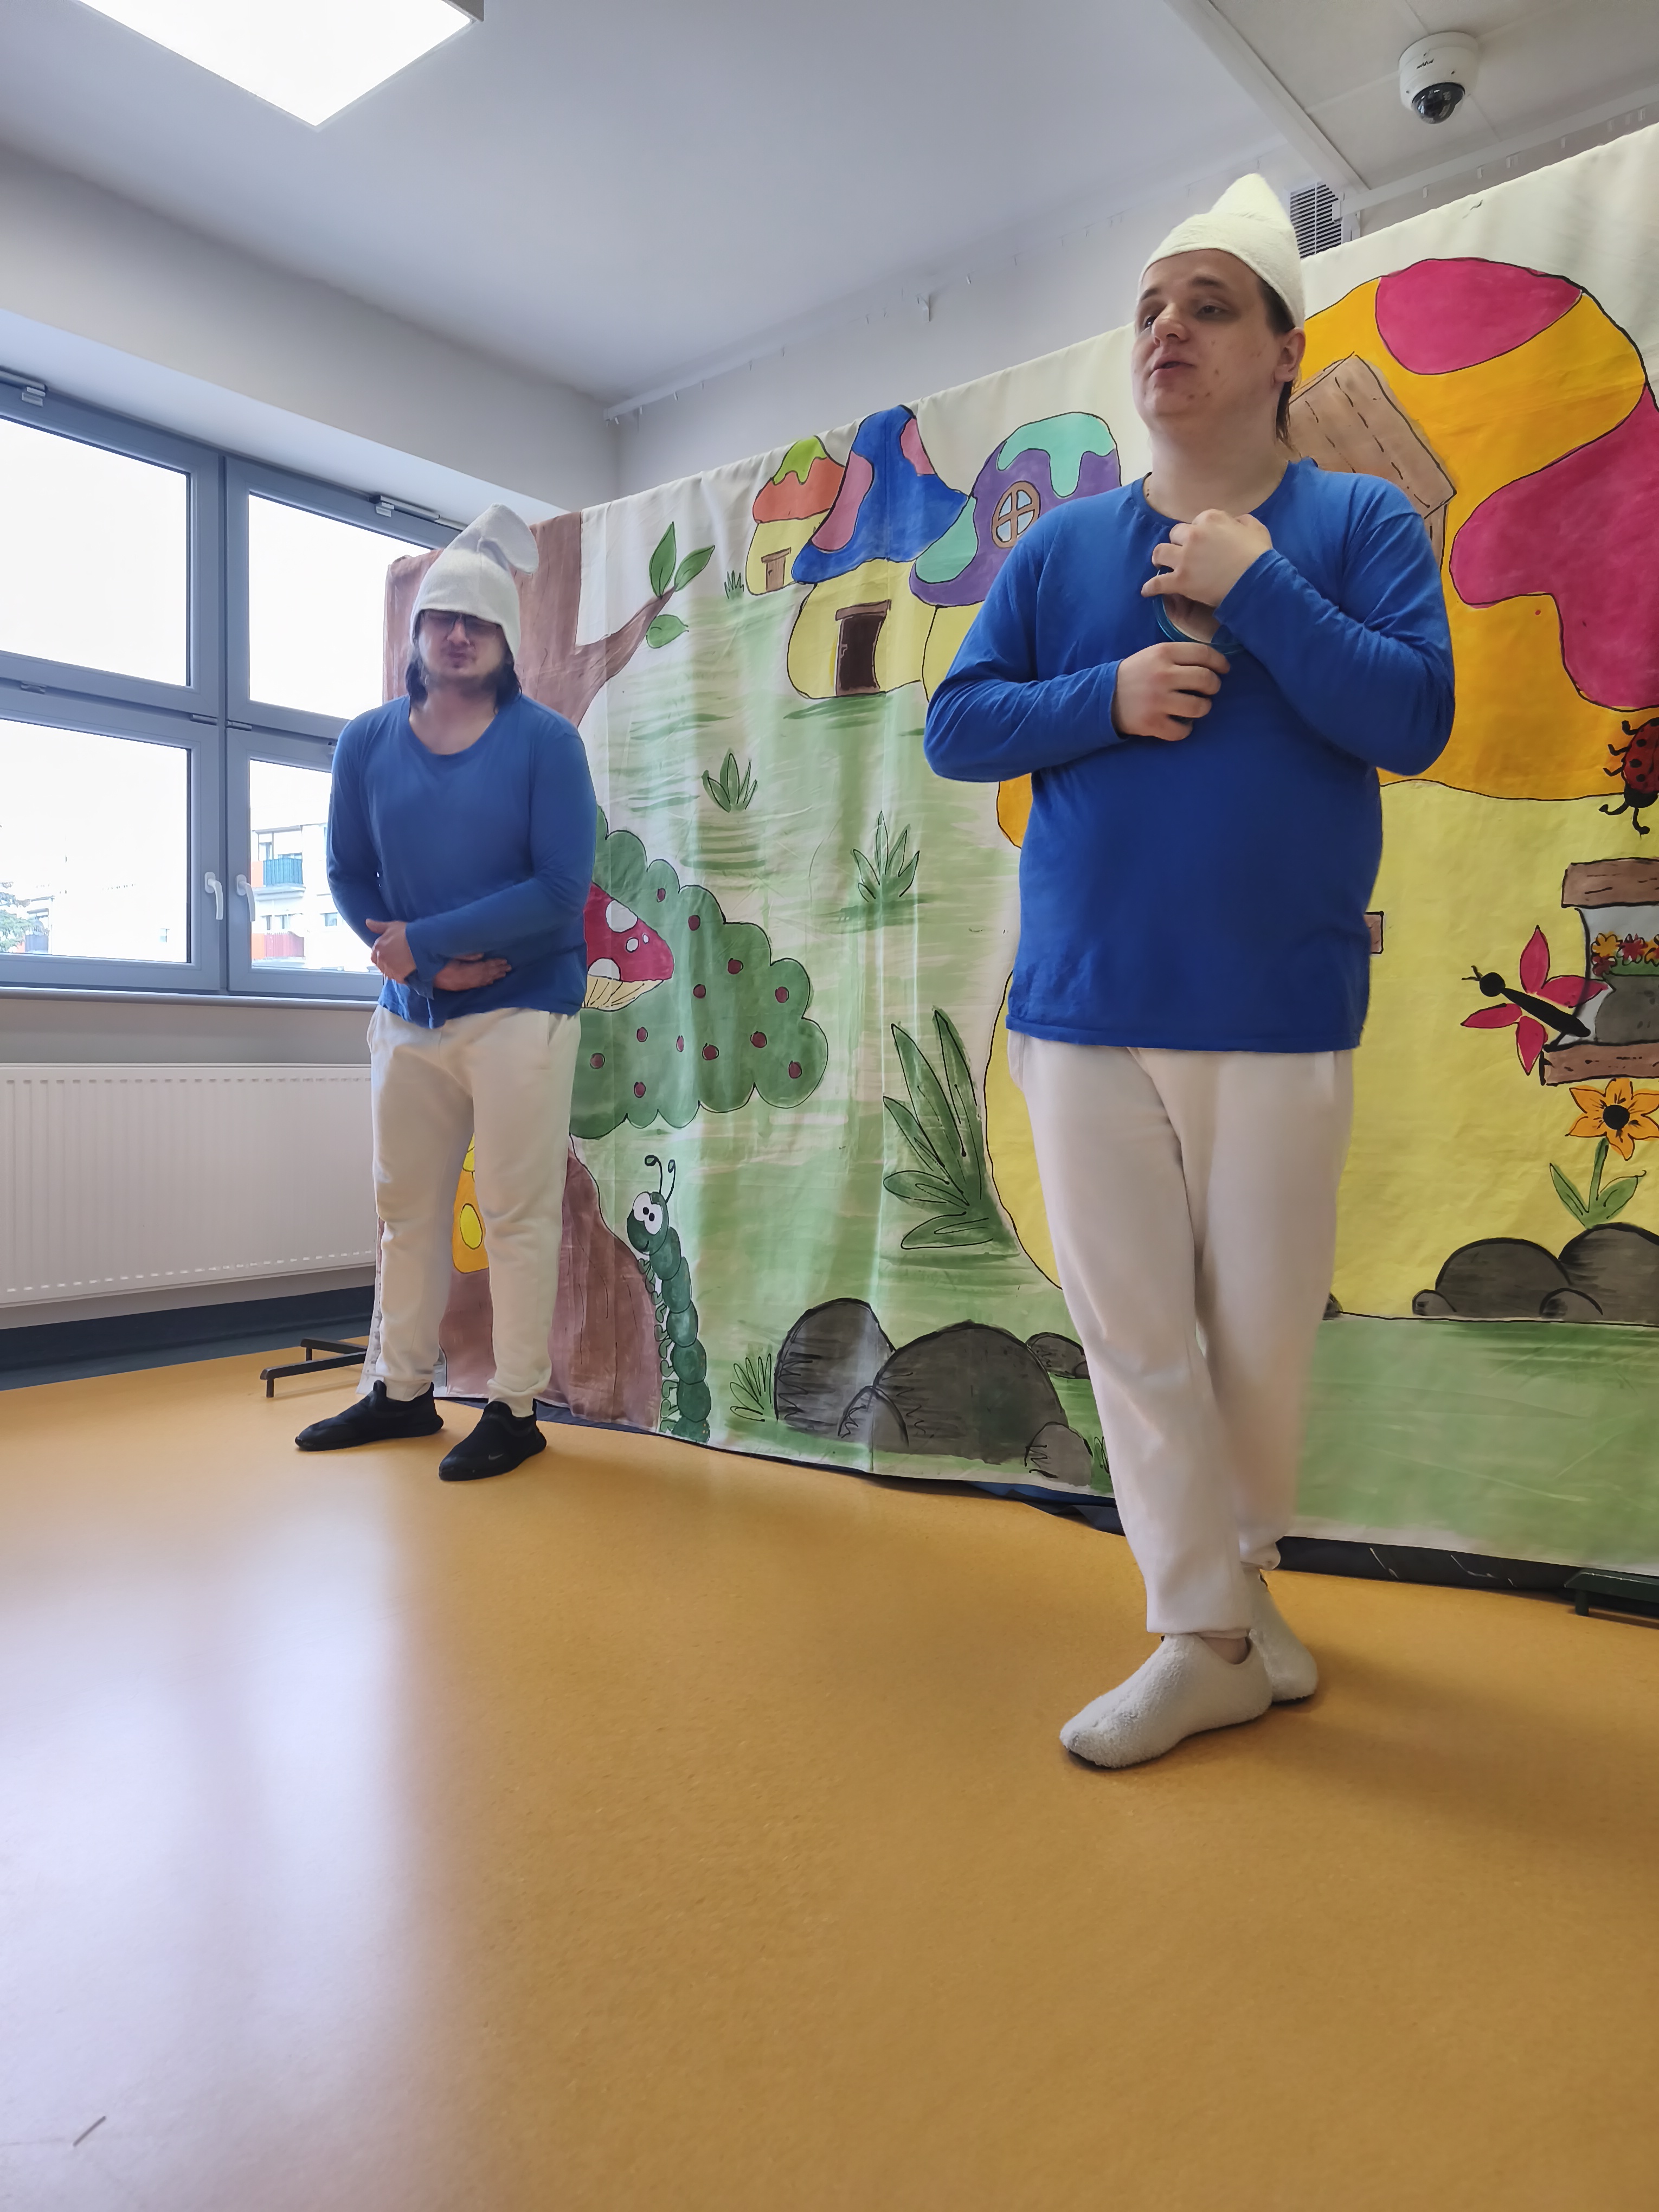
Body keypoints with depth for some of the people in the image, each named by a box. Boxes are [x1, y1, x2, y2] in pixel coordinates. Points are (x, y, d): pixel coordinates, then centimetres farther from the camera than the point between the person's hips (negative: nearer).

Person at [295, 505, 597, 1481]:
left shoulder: (545, 739, -5)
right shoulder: (369, 741, 7)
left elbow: (562, 889, -13)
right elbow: (350, 873, 7)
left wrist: (420, 943, -15)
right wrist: (431, 965, -10)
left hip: (521, 1011, -4)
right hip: (409, 1014, 5)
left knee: (517, 1214, 0)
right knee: (407, 1207, 12)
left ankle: (517, 1409, 11)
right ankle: (403, 1391, 26)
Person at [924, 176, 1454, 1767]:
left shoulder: (1361, 524, 5)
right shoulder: (1060, 547, 11)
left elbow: (1413, 718, -7)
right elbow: (955, 728, 6)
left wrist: (1253, 584, -10)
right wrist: (1108, 697, -10)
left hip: (1279, 1018, -1)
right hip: (1083, 1011, 2)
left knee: (1261, 1332, 7)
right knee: (1135, 1333, 1)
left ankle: (1237, 1578, 33)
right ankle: (1209, 1643, 15)